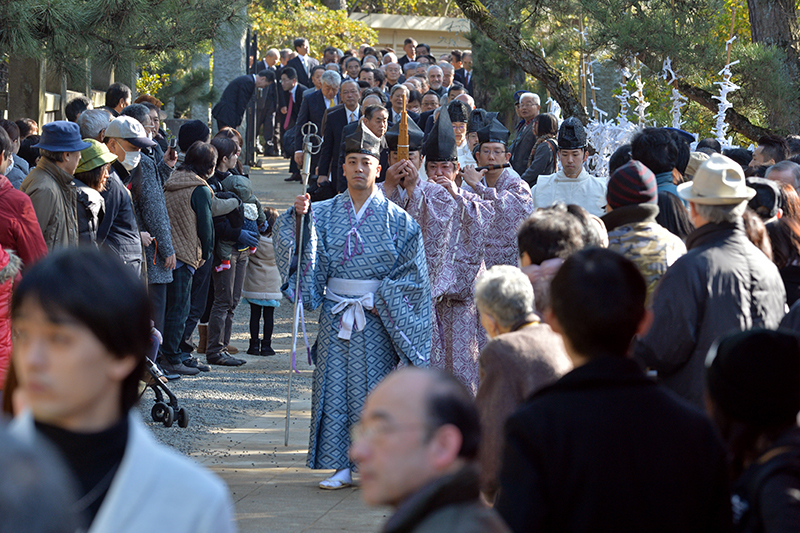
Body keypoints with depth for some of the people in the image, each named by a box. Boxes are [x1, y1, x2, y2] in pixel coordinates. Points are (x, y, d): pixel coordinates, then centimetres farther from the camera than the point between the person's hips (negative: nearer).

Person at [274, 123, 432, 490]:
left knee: (373, 387, -1)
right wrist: (299, 217, -22)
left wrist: (381, 301, -9)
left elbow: (413, 272, 0)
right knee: (336, 385, 1)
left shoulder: (396, 219, 1)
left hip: (378, 319, -2)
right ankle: (343, 466, 7)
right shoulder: (325, 214, 8)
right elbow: (300, 246, -4)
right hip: (335, 315, 3)